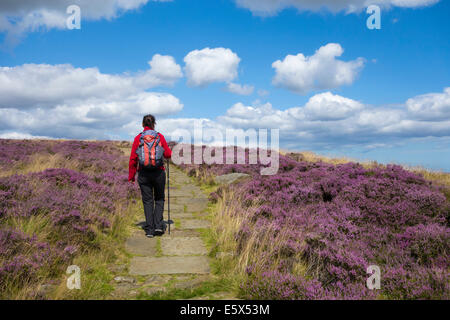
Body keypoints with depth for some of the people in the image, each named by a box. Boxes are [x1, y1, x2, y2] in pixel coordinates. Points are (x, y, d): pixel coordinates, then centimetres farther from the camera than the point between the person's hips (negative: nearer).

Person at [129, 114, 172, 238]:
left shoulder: (138, 138, -1)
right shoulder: (160, 137, -1)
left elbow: (133, 159, -2)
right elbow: (168, 154, -1)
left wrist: (131, 176, 5)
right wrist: (169, 150, 22)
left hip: (143, 173, 0)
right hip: (159, 172, 0)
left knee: (147, 201, 8)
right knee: (159, 199, 16)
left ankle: (149, 230, 8)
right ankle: (158, 225, 4)